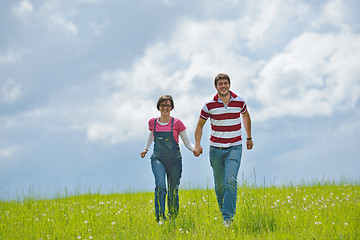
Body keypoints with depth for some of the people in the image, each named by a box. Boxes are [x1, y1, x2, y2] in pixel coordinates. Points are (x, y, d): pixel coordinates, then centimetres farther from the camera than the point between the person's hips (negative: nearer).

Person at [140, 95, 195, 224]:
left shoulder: (177, 123, -3)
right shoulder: (153, 122, 5)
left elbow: (188, 143, 0)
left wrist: (195, 148, -19)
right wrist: (146, 149, 24)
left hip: (174, 160, -1)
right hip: (158, 159, 1)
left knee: (173, 191, 5)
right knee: (160, 186, -22)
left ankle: (173, 218, 25)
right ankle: (160, 217, -22)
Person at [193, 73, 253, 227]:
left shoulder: (239, 102, -2)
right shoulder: (209, 105, -4)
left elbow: (246, 116, 21)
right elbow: (200, 125, 8)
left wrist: (249, 137, 28)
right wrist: (197, 145, -5)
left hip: (234, 148, -1)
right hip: (216, 149, 1)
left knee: (231, 180, -19)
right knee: (219, 184, 7)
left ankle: (229, 216, -19)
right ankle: (223, 211, 29)